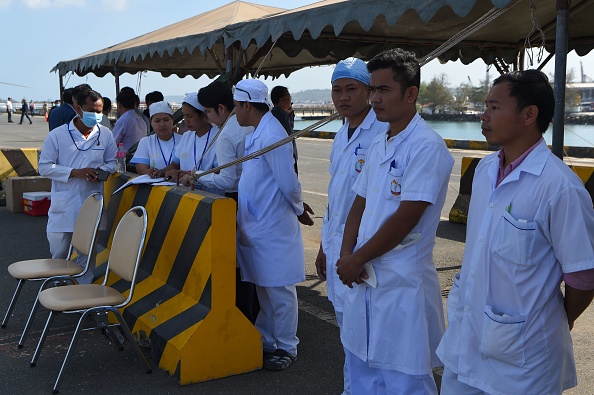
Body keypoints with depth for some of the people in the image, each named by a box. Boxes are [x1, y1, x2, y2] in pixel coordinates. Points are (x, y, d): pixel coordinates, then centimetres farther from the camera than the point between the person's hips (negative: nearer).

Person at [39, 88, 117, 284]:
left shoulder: (105, 135, 4)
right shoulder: (57, 135, -3)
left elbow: (112, 162, 15)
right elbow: (44, 167, -4)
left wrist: (102, 170, -10)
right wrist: (74, 172, -16)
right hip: (63, 204, -1)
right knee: (58, 253, 4)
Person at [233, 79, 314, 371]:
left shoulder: (271, 136, -20)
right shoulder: (255, 135, 12)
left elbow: (288, 183, -20)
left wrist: (298, 209, -6)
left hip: (273, 228, -10)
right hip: (256, 226, 10)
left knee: (278, 290, 2)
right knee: (263, 288, 19)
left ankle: (286, 349, 16)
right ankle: (264, 340, 33)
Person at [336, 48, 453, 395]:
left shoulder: (426, 147, -16)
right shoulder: (379, 146, 11)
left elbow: (405, 219, -20)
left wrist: (357, 259, -11)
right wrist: (347, 256, -2)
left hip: (403, 284, -8)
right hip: (364, 276, 8)